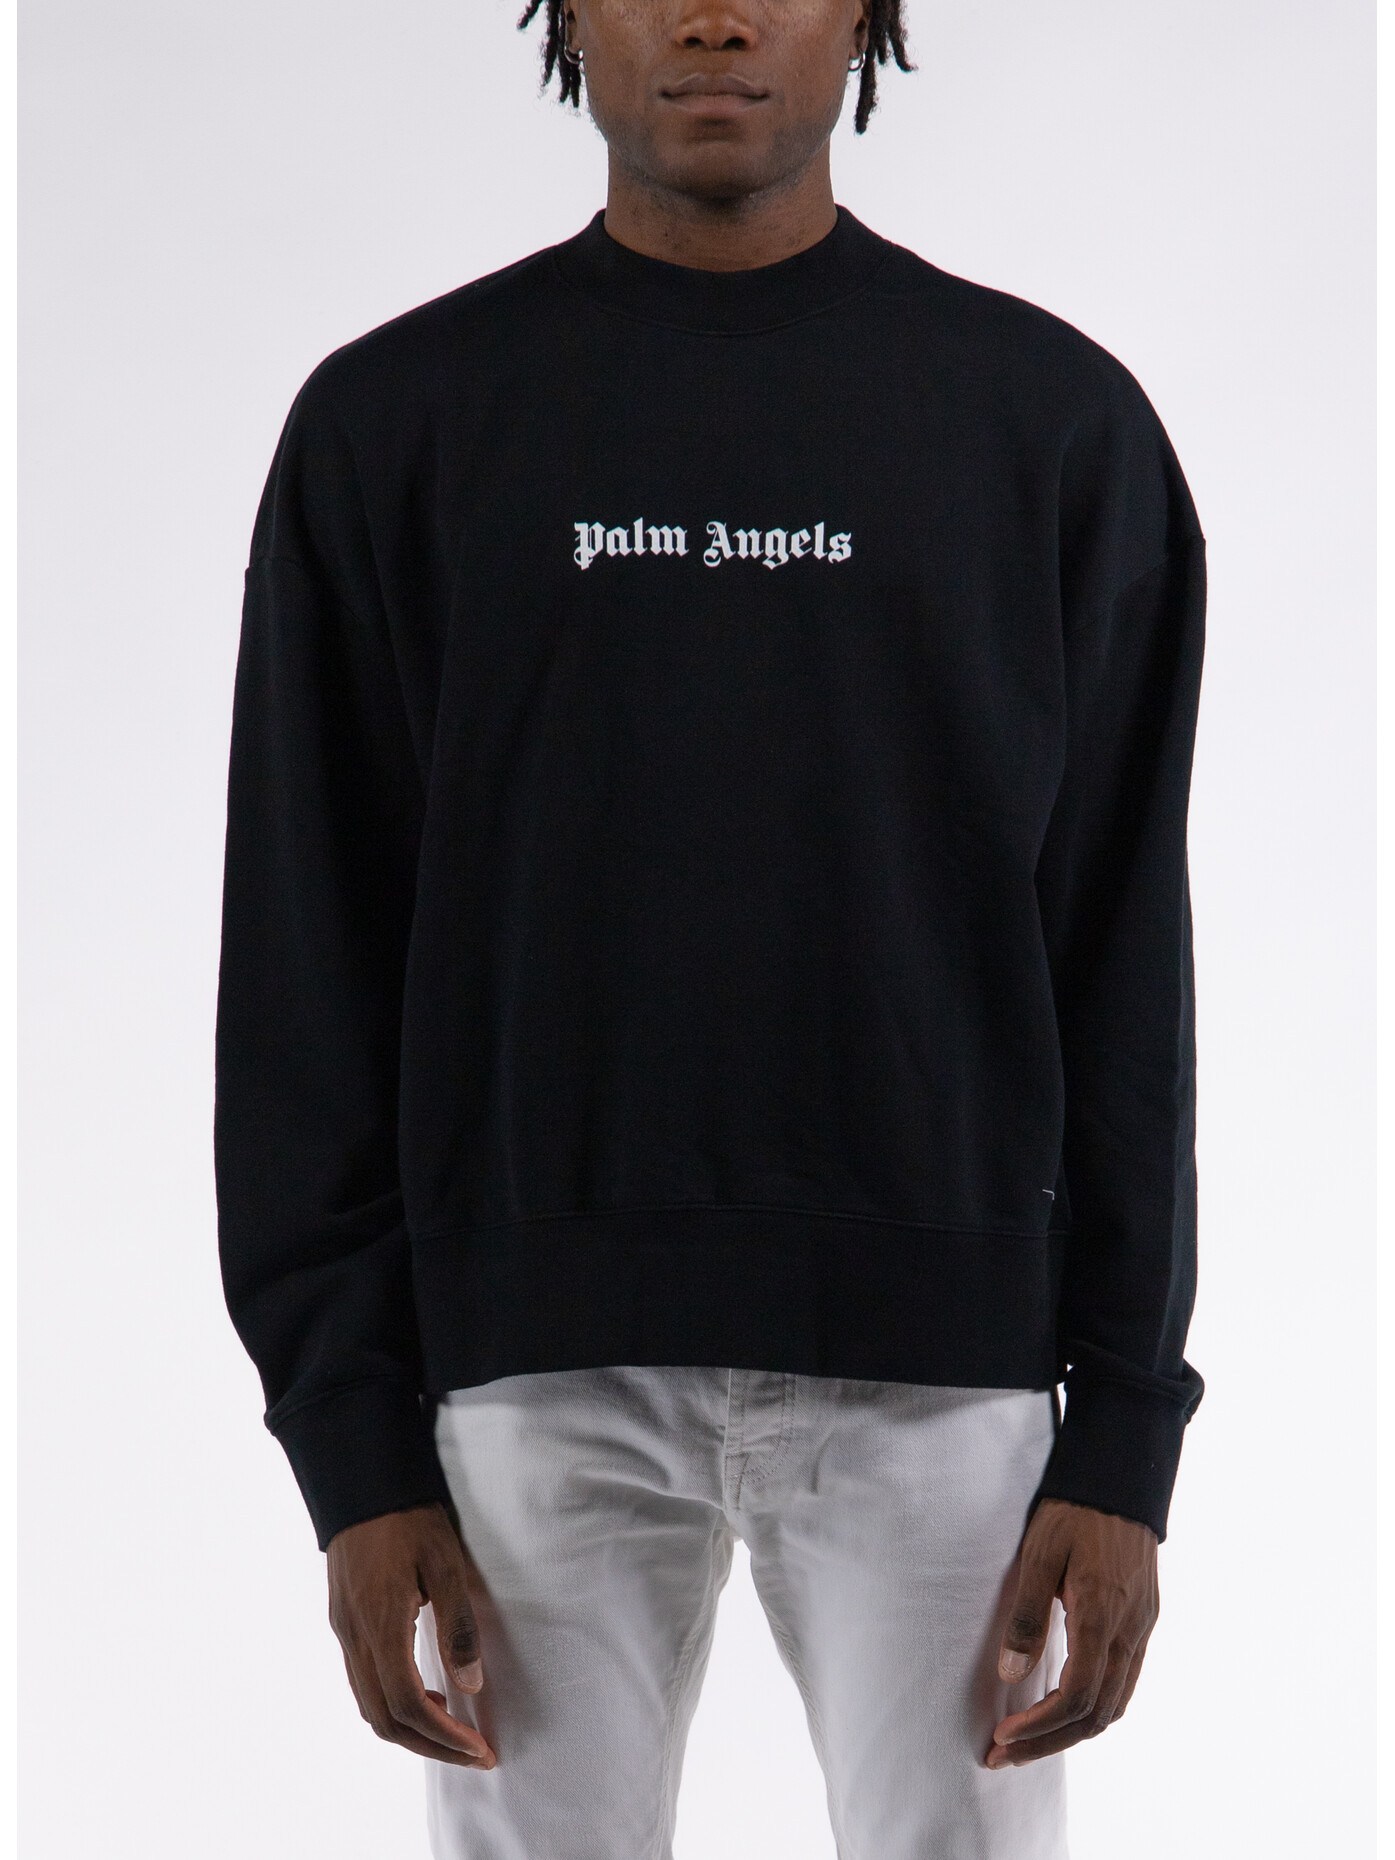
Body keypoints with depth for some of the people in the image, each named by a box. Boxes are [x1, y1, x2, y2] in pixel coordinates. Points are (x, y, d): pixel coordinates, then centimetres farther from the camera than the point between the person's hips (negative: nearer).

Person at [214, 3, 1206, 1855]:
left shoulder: (1053, 421, 4)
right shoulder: (395, 422, 5)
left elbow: (1125, 958, 4)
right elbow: (309, 961, 3)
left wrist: (1128, 1432, -2)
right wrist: (354, 1444, -3)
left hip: (938, 1370, 0)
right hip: (539, 1375, 0)